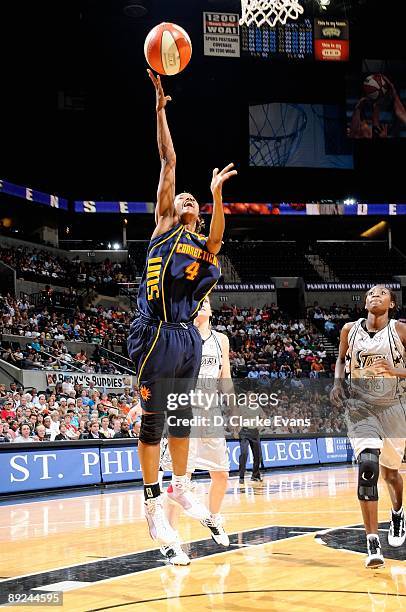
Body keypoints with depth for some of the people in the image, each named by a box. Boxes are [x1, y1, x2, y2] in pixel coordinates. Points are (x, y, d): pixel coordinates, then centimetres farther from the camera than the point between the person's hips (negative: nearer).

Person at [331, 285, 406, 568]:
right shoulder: (350, 329, 1)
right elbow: (342, 358, 18)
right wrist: (338, 382, 1)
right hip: (360, 406, 0)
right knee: (368, 465, -20)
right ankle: (373, 543, -15)